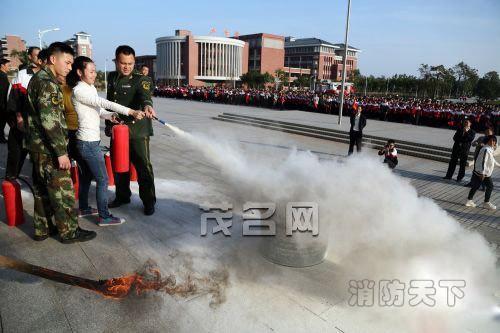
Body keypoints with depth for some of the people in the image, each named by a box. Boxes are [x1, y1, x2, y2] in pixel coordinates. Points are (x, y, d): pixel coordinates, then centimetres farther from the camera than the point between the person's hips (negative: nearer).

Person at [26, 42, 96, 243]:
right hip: (48, 148, -10)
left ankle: (42, 229, 27)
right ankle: (69, 231, 10)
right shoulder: (47, 82, -17)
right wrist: (61, 151, -23)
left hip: (38, 146, 10)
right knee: (62, 190, 0)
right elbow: (49, 120, -24)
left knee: (42, 189, 16)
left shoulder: (39, 79, 15)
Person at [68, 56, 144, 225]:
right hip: (89, 142, -9)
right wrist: (130, 112, -35)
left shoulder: (91, 88, 10)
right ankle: (104, 216, 6)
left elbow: (98, 110, 11)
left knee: (87, 175, 20)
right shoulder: (79, 91, -18)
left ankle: (83, 207, 35)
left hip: (86, 140, 9)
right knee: (102, 179, -3)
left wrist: (112, 116, -8)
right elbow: (105, 103, -28)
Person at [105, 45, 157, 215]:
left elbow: (144, 95, -29)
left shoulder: (141, 79, -8)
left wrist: (147, 105, -51)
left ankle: (149, 201, 13)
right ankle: (122, 196, 33)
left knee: (143, 167, -1)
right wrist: (109, 123, 20)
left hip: (137, 131, -5)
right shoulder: (111, 77, 11)